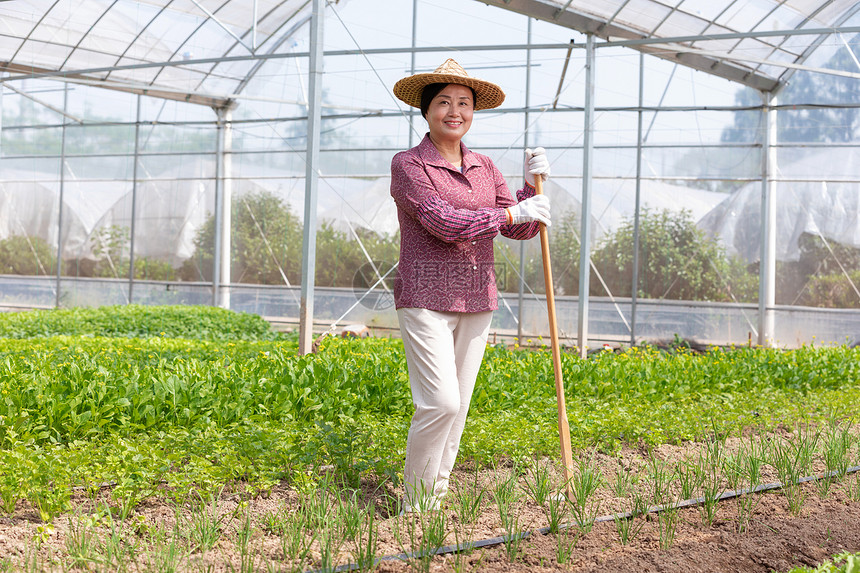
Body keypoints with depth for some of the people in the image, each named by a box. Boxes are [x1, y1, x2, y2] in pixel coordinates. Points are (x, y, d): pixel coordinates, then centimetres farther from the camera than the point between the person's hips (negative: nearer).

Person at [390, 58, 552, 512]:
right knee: (439, 402, -15)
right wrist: (515, 212, -13)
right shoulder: (408, 165, -4)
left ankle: (437, 498, 17)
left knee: (458, 406, 7)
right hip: (426, 299, -6)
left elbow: (522, 230, 10)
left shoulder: (483, 168, 13)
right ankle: (414, 503, 1)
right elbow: (444, 223, -17)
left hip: (476, 302, 6)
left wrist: (533, 184, -6)